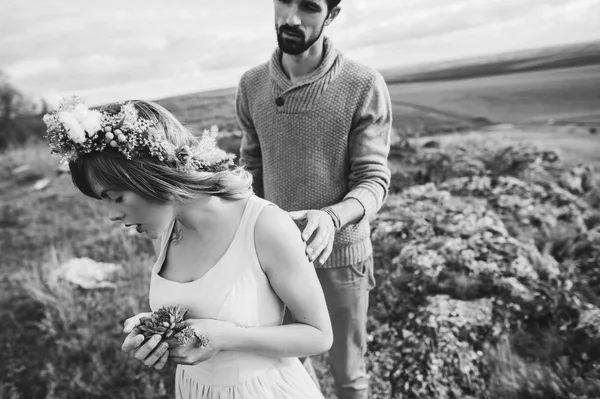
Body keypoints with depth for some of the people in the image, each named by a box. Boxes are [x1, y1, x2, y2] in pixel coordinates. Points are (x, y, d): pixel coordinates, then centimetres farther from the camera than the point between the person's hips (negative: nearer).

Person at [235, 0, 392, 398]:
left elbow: (373, 180, -15)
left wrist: (332, 216, -35)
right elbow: (252, 169, 7)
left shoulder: (364, 86, -16)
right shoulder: (252, 85, -3)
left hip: (341, 254, -3)